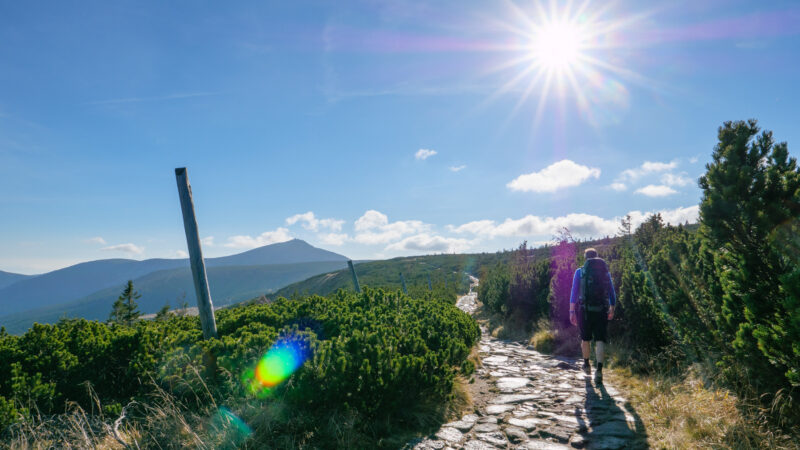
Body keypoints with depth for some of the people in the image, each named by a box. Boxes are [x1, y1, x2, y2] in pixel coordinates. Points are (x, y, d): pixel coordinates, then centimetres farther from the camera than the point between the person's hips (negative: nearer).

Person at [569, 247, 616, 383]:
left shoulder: (580, 272, 0)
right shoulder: (606, 272, 7)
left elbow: (574, 293, -6)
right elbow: (612, 293, 13)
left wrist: (572, 312, -4)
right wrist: (612, 310, 27)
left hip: (585, 310, -1)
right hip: (601, 310, 1)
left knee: (585, 339, 16)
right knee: (600, 340, 0)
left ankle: (587, 365, 34)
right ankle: (599, 369, -15)